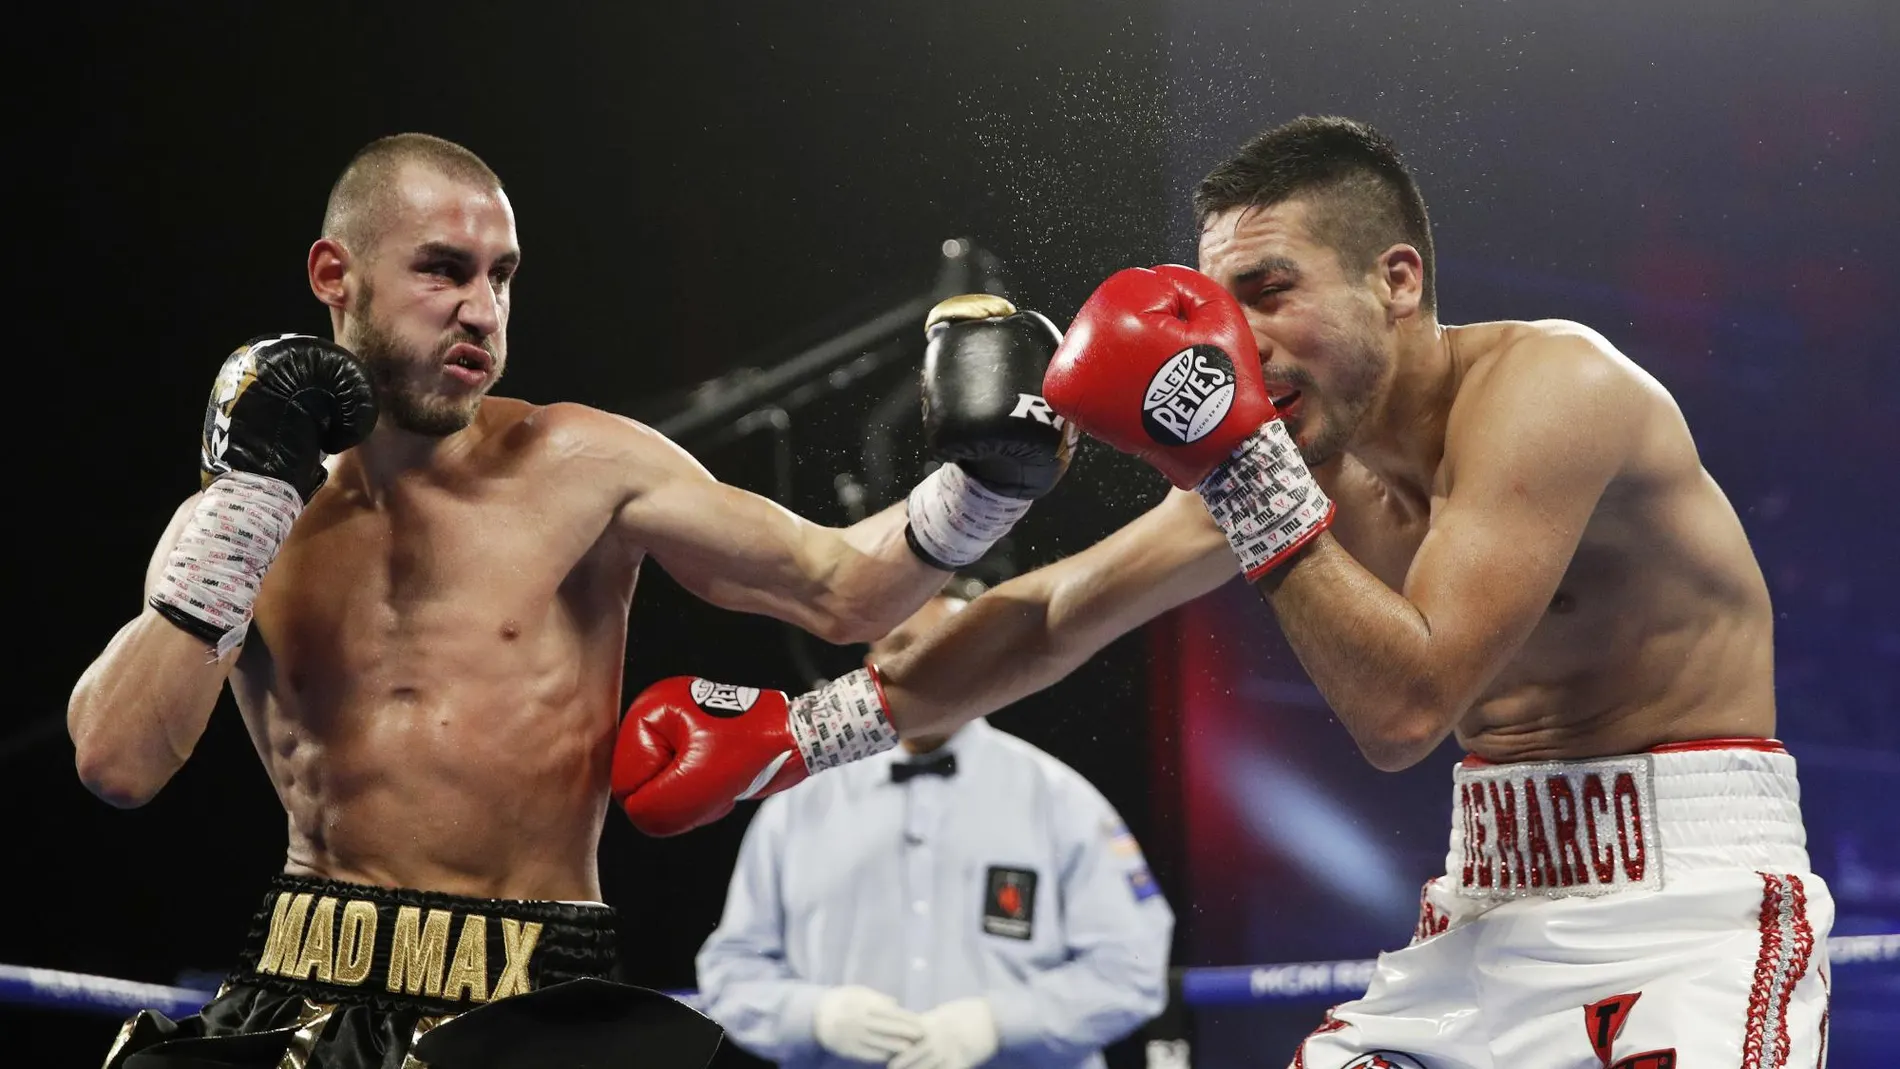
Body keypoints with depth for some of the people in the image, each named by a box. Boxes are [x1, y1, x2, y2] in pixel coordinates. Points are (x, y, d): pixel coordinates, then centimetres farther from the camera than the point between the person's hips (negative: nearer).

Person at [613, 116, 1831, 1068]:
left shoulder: (1544, 384, -18)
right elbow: (1056, 615, 12)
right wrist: (783, 731, 8)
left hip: (1691, 897, -7)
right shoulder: (1297, 445, 5)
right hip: (1495, 903, 7)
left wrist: (1243, 466, -23)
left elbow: (1406, 710, -23)